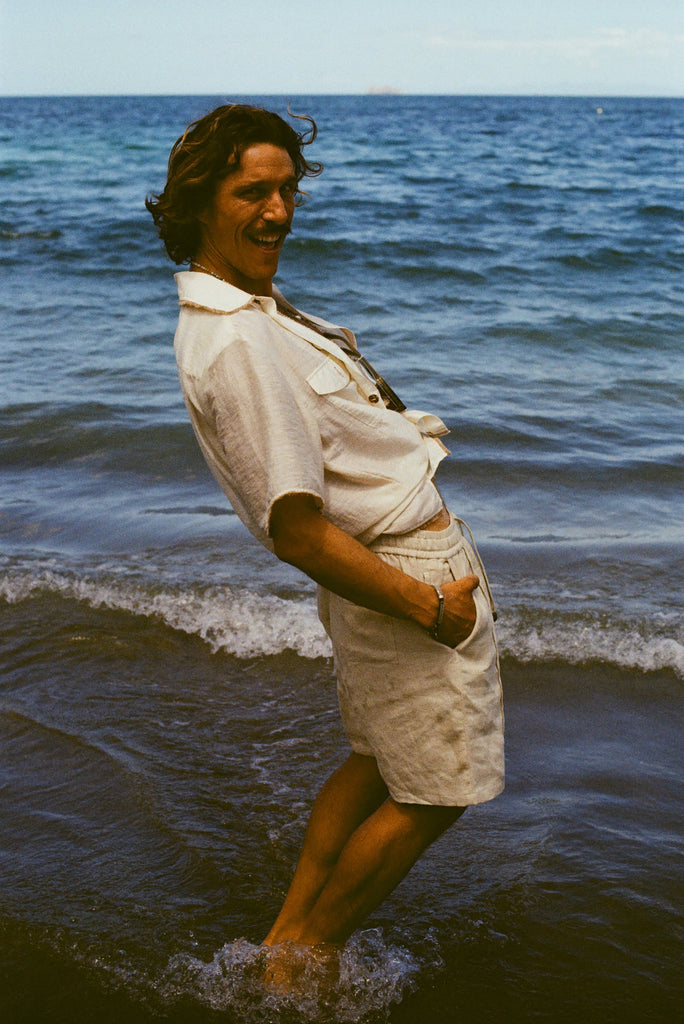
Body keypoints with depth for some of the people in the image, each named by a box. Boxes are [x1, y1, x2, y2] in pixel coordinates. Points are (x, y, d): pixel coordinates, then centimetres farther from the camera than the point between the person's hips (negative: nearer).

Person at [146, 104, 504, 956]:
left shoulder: (239, 310, 7)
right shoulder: (240, 343, -27)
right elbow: (300, 535, -28)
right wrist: (432, 609, -19)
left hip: (391, 560, 10)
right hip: (403, 568, -10)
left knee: (378, 762, 23)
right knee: (433, 794, 7)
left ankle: (286, 935, 33)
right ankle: (302, 956, 24)